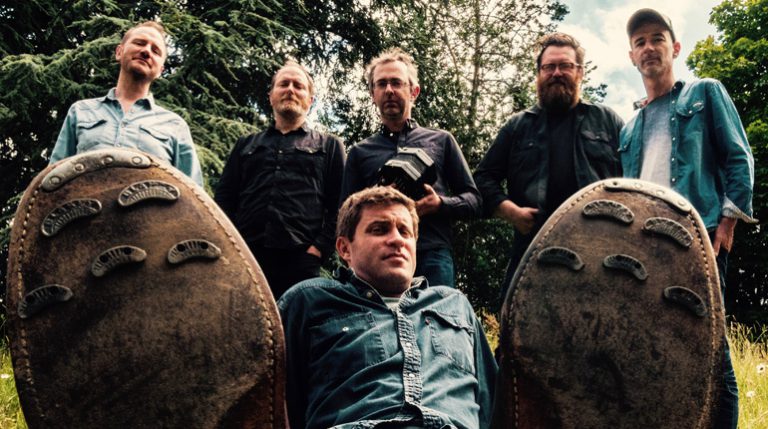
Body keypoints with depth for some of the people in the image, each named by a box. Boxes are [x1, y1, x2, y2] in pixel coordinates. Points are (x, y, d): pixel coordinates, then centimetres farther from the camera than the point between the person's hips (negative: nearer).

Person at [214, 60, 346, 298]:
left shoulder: (329, 146, 20)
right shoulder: (246, 145, 26)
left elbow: (339, 205, 9)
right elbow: (224, 199, 18)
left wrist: (320, 248, -7)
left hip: (300, 261, -2)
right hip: (243, 257, 2)